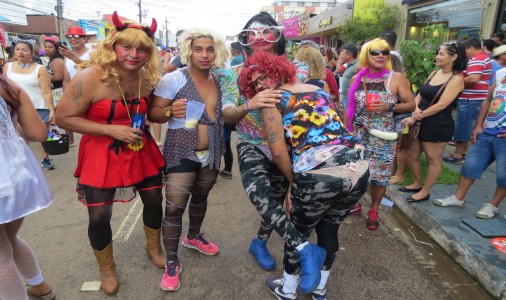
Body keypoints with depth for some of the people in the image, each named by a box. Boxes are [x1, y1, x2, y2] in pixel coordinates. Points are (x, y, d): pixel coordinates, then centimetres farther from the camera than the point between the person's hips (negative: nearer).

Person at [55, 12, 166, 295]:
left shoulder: (147, 78, -5)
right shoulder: (89, 78, -21)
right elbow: (64, 118, -16)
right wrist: (111, 129, -23)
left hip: (141, 149, 5)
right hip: (101, 153, -4)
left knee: (154, 200, 15)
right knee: (99, 216, 3)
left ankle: (154, 248, 44)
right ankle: (107, 268, 33)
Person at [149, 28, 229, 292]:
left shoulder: (218, 80, 6)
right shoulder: (174, 79, -12)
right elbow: (153, 113, -11)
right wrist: (170, 111, -31)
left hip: (211, 153, 6)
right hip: (181, 153, -6)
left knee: (200, 198, 22)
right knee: (174, 208, -6)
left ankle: (193, 237, 47)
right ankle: (172, 262, 13)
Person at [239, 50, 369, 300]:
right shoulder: (319, 90, 23)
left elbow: (278, 152, -5)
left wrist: (294, 181, 12)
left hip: (318, 175, -6)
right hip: (359, 169, 6)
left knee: (299, 232, 21)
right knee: (329, 229, 27)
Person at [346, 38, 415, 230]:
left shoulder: (397, 78, -5)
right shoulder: (357, 79, 3)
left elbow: (411, 105, -3)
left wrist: (388, 107, -18)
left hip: (383, 137, -2)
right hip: (357, 135, 3)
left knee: (379, 176, 6)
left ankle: (374, 211, 25)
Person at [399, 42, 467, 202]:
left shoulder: (457, 79, -12)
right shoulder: (434, 73, 9)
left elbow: (441, 105, -20)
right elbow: (420, 94, 7)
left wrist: (416, 117, -20)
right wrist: (416, 109, -14)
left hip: (438, 125, -8)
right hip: (421, 122, 8)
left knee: (433, 160, 7)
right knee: (412, 154, 14)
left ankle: (425, 192, 20)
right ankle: (417, 184, 33)